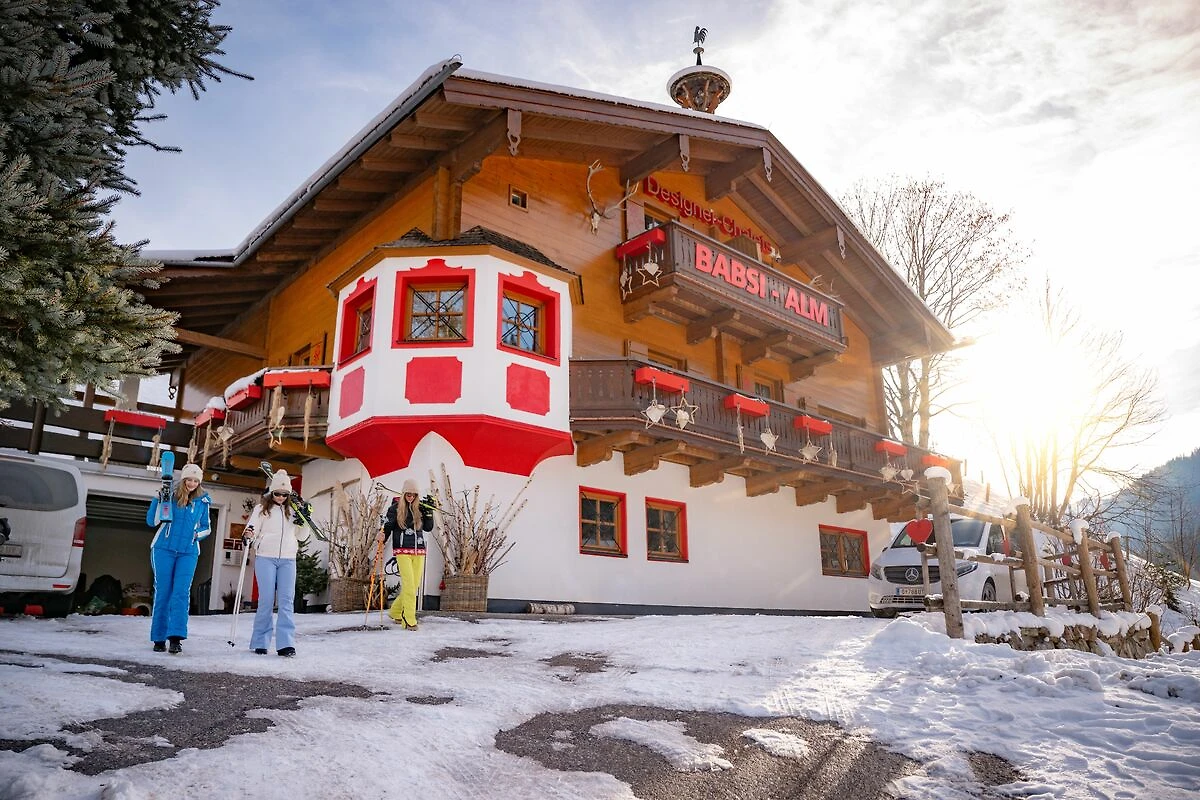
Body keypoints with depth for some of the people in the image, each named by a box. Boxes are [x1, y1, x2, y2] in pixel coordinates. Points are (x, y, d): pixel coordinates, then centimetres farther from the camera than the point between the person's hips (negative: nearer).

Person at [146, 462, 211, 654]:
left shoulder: (203, 501, 9)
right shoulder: (169, 495, 2)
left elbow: (206, 527, 19)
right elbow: (152, 521, -2)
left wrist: (198, 534, -2)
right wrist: (158, 499, -14)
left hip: (188, 552, 1)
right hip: (164, 549, -1)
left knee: (181, 593, -9)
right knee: (162, 593, 1)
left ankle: (176, 637, -14)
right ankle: (159, 638, 11)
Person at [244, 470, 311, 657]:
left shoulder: (293, 510, 14)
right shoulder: (262, 508, 7)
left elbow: (302, 537, 17)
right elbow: (252, 530, 2)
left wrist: (306, 519, 2)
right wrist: (248, 535, -20)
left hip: (288, 559, 2)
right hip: (265, 558, -2)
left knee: (286, 601, -5)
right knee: (266, 600, -4)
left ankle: (286, 644, -9)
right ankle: (260, 642, 9)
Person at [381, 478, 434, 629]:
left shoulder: (420, 508, 11)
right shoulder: (395, 508, 2)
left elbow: (428, 528, 12)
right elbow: (387, 526, 3)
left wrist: (429, 511, 3)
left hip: (419, 551, 4)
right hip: (402, 550, -4)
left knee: (414, 584, 6)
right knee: (408, 584, -13)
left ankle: (395, 612, 25)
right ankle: (409, 620, -10)